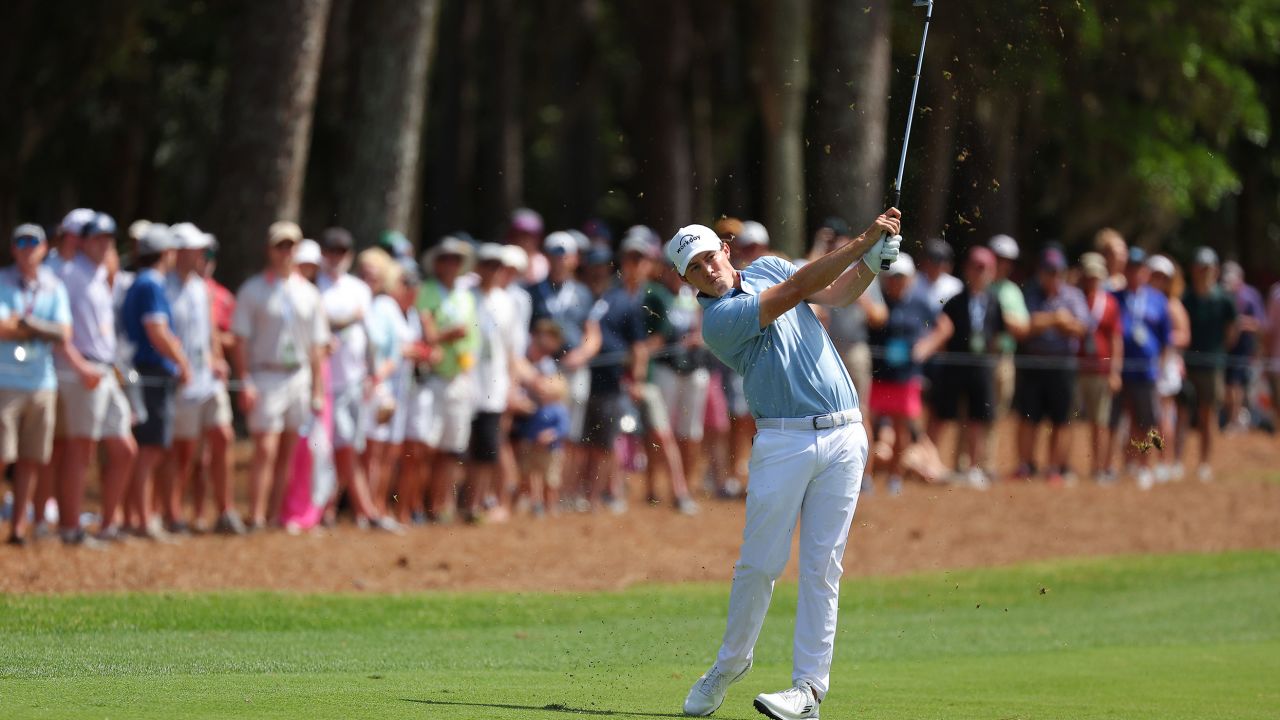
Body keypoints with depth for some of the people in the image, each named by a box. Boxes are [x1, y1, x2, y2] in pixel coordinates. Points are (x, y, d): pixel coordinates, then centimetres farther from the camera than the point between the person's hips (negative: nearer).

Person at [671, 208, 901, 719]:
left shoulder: (767, 269, 13)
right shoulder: (718, 320, -9)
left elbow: (837, 292, 12)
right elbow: (796, 290, -14)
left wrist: (874, 261, -8)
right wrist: (863, 241, -15)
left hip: (842, 438, 4)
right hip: (783, 442, -4)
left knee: (821, 568, -1)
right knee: (759, 564, -3)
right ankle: (732, 661, 19)